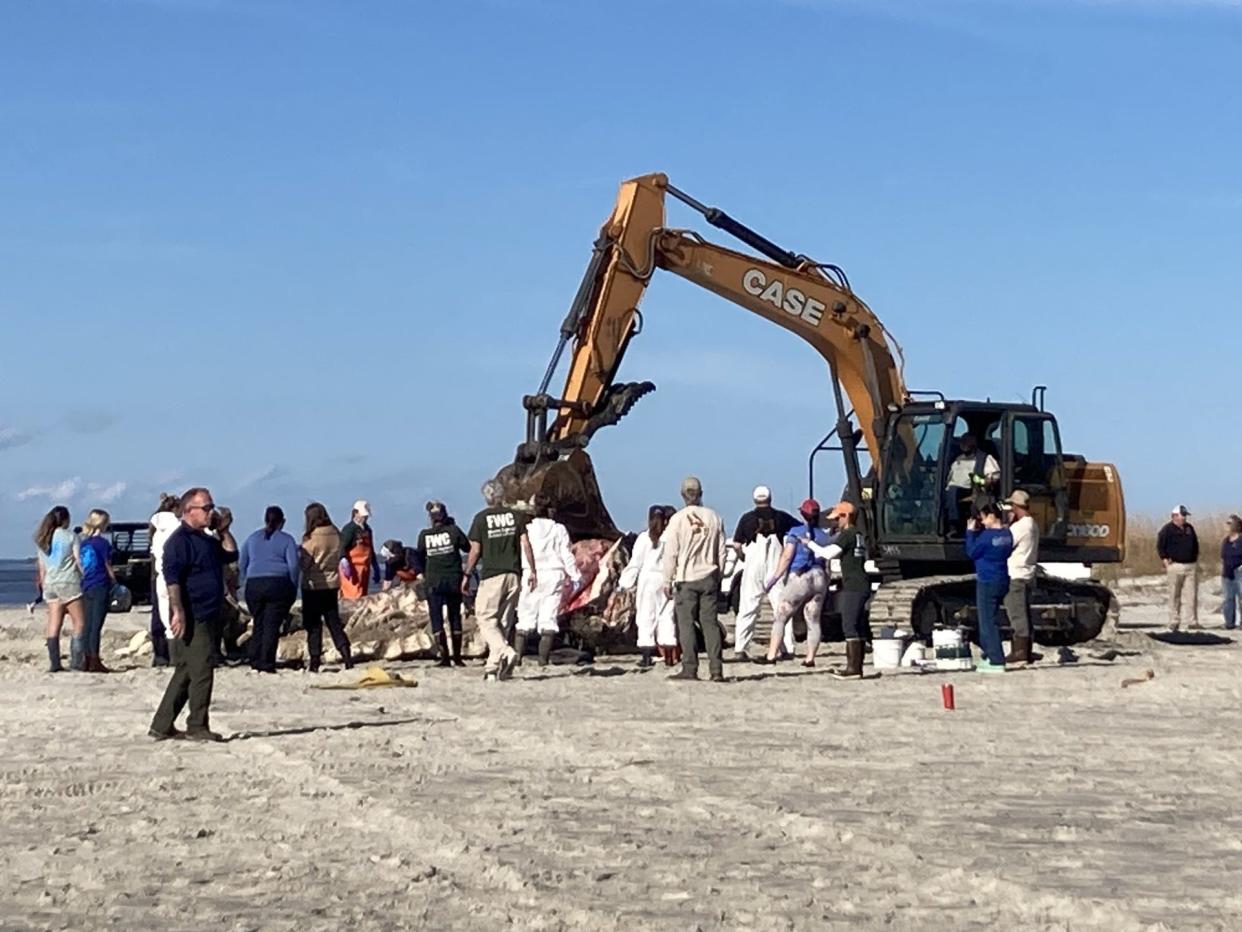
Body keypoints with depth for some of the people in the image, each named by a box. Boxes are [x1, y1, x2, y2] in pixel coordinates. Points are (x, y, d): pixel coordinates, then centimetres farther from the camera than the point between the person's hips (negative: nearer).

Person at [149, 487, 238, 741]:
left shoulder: (205, 539, 19)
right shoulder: (180, 540, -11)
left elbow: (231, 554, 29)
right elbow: (172, 577, -20)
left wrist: (223, 530, 15)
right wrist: (178, 611, -27)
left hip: (207, 617, 10)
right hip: (192, 618, -10)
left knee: (186, 673, 12)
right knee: (201, 670, -9)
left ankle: (162, 726, 17)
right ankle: (197, 726, -2)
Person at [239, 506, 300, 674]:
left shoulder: (252, 538, 13)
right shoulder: (286, 540, 1)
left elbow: (242, 563, 15)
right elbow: (294, 565, -5)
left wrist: (246, 583, 22)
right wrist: (293, 587, 4)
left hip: (253, 586, 4)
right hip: (278, 584, -4)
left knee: (258, 624, 13)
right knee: (272, 625, -2)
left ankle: (255, 662, 10)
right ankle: (267, 665, -6)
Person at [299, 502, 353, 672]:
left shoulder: (311, 538, -17)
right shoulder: (336, 535, 0)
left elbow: (304, 563, -14)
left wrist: (299, 551, 3)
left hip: (313, 586, -5)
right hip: (332, 584, 5)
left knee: (313, 625, 4)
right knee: (334, 622, 12)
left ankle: (314, 663, 4)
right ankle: (347, 657, 3)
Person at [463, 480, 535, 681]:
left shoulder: (481, 518, -2)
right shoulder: (516, 515, 7)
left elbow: (475, 550, -2)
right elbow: (525, 544, 2)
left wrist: (466, 576, 7)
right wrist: (533, 571, 8)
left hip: (491, 575, -4)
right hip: (513, 574, 4)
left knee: (486, 619, -1)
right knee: (505, 621, 9)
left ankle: (506, 652, -24)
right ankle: (493, 668, 8)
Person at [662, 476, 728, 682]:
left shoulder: (678, 519, -6)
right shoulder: (714, 518, 4)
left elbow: (671, 553, -6)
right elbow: (721, 552, 8)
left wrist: (667, 581, 0)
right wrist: (718, 576, 18)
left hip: (686, 578, -3)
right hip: (709, 577, 3)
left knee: (686, 623, 0)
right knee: (710, 622, 4)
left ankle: (690, 669, -3)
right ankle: (716, 669, 0)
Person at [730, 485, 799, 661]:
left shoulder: (747, 518, 1)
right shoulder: (781, 517, 3)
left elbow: (736, 544, -3)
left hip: (753, 568, 0)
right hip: (776, 568, 0)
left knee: (747, 609, 3)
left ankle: (739, 649, -3)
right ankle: (788, 648, 2)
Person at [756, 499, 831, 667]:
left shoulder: (796, 533, -5)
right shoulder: (824, 536, 9)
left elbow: (786, 558, -11)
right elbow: (827, 564, 11)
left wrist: (774, 578, -9)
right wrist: (826, 584, 20)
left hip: (798, 578, -5)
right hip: (819, 578, 5)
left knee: (780, 618, -1)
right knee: (814, 621, 8)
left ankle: (772, 655, -7)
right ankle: (810, 658, 3)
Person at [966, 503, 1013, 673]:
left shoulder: (987, 535, -19)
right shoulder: (1007, 534, 6)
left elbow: (971, 552, -9)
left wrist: (971, 532, -1)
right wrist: (979, 531, 7)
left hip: (987, 582, -9)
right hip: (1003, 581, 9)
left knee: (987, 622, -4)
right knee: (989, 619, 21)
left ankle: (996, 662, -7)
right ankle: (989, 654, 28)